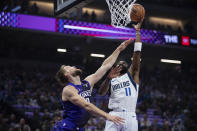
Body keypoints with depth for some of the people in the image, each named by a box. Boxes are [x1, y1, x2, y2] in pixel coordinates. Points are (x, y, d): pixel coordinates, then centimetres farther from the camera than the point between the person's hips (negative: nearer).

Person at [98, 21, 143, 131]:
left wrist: (138, 31, 8)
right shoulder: (111, 80, 22)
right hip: (114, 115, 1)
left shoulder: (132, 74, 18)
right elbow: (101, 93, 1)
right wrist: (108, 78, -15)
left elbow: (137, 52, 10)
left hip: (130, 116, -1)